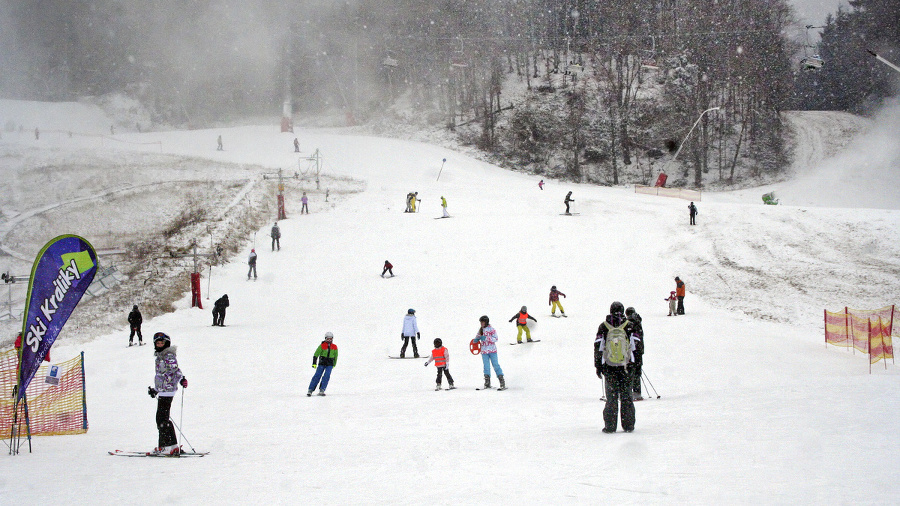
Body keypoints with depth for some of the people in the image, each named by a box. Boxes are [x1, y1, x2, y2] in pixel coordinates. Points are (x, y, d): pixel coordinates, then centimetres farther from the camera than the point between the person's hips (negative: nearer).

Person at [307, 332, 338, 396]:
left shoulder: (334, 347, 5)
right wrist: (314, 363, -15)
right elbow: (316, 354, -6)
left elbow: (335, 356, 18)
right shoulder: (322, 346, -3)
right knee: (317, 376, -8)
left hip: (329, 365, 2)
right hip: (322, 363, -2)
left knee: (326, 376, -14)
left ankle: (322, 390, -11)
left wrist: (334, 365, 24)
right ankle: (310, 390, -5)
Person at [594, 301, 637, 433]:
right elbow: (636, 347, 1)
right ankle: (628, 425, 7)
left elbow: (598, 347, 1)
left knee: (611, 397, 5)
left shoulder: (604, 327, 0)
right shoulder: (629, 326, -1)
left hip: (609, 367, 0)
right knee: (626, 396, 7)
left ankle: (610, 426, 2)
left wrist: (598, 366, 8)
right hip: (626, 368, 0)